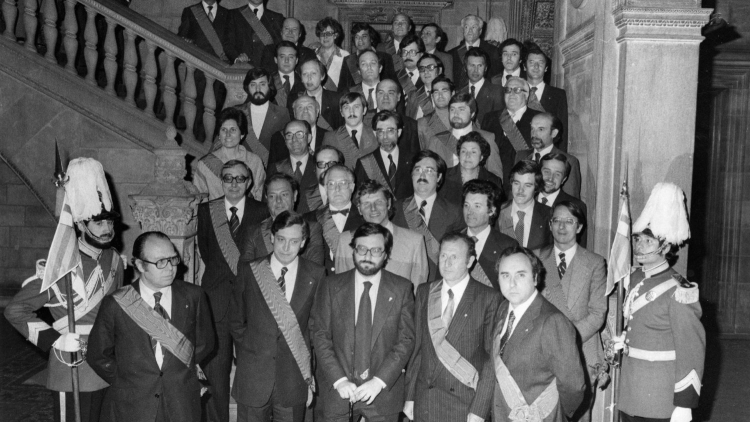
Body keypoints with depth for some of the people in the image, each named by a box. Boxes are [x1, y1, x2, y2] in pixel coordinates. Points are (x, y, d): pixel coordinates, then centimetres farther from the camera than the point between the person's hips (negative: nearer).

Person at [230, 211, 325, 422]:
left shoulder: (315, 275, -4)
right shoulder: (249, 271, -2)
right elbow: (236, 320, 9)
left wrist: (311, 376, 2)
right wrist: (250, 348, 1)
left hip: (294, 381, 0)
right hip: (252, 379, 1)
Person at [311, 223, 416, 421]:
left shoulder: (402, 289, -1)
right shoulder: (331, 286, 1)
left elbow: (406, 340, -4)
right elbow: (320, 336, -2)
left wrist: (379, 381, -13)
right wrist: (339, 380, -12)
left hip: (383, 391, 0)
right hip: (337, 390, 1)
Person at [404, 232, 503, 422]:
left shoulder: (489, 299, -6)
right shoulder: (424, 293, 6)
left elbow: (492, 358, -7)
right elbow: (417, 346, 7)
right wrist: (410, 396, 4)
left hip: (466, 406, -3)